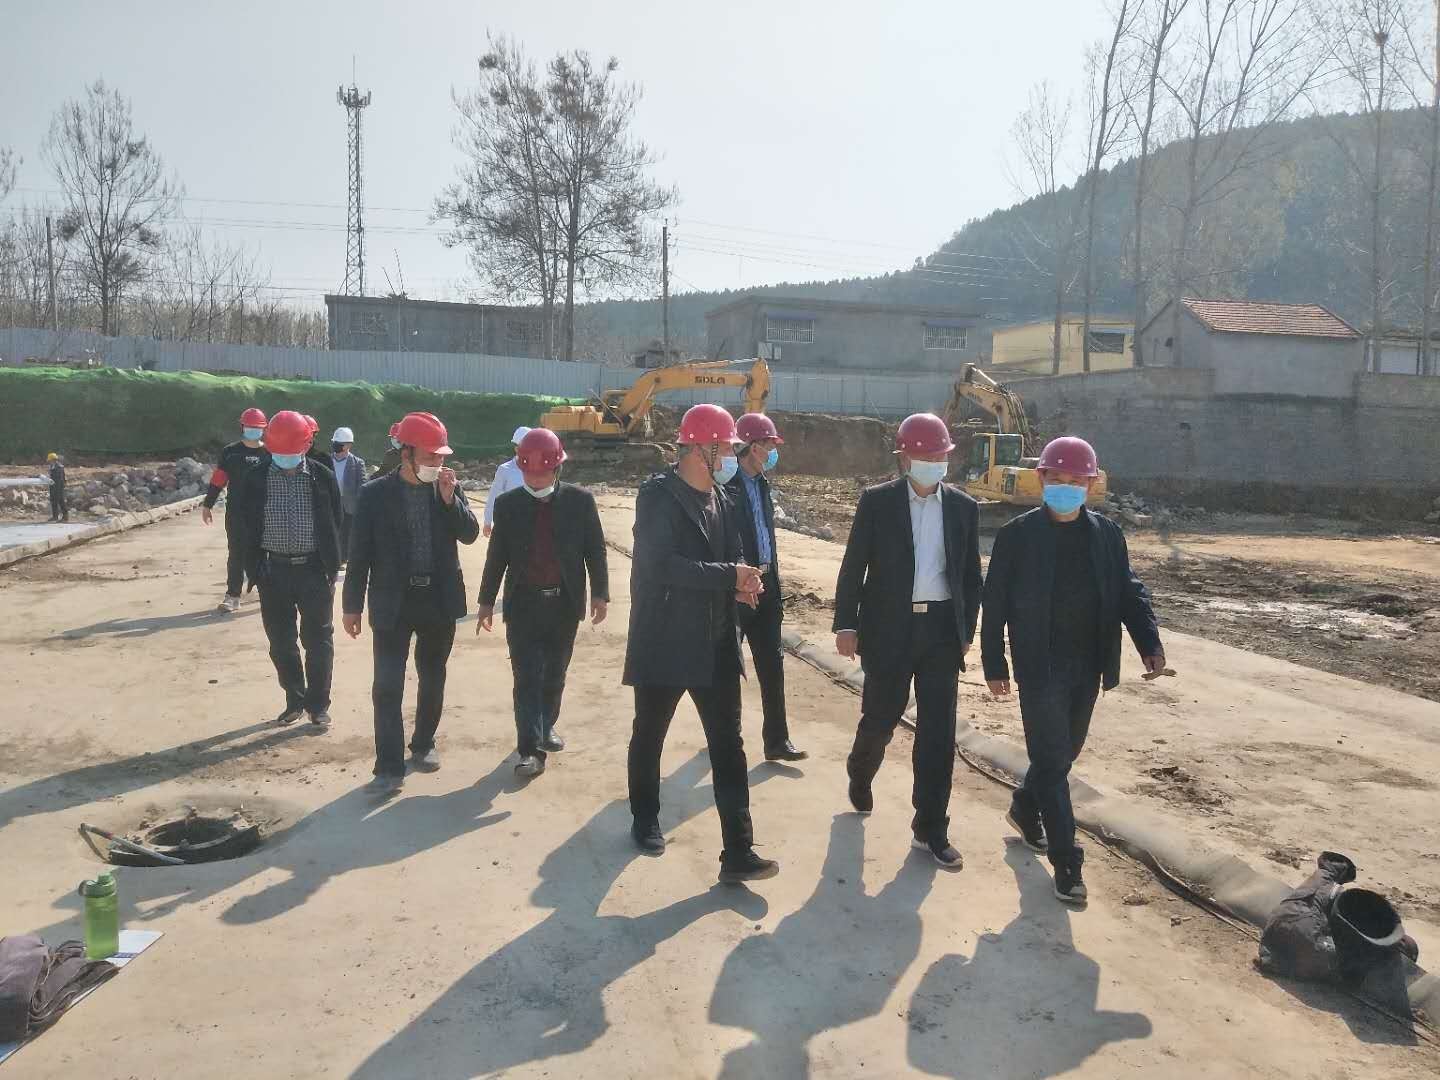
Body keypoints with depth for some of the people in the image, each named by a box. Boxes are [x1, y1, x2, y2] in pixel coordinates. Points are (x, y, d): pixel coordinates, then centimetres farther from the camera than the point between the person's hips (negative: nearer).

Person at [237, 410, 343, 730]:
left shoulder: (322, 478, -4)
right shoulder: (256, 480, -1)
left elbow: (334, 526, 2)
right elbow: (247, 529, 4)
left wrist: (332, 568, 0)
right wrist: (255, 570, -1)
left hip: (314, 570, -1)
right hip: (274, 571, 2)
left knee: (318, 641, 5)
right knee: (281, 643, 9)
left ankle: (318, 704, 18)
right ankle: (295, 701, 25)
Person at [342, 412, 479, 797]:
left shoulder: (449, 489, 2)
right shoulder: (375, 493, -6)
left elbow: (470, 534, -5)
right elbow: (359, 552, -4)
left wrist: (450, 498, -17)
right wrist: (352, 605, -3)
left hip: (439, 600, 3)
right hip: (394, 602, -3)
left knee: (432, 680, 15)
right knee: (387, 686, -4)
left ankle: (423, 746, 33)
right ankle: (390, 767, 2)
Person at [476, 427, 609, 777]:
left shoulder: (580, 500, -2)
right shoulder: (507, 504, -1)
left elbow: (595, 550, 1)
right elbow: (497, 556, 4)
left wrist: (600, 593, -3)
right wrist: (486, 601, 5)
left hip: (564, 603, 1)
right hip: (523, 604, -1)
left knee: (554, 675, 15)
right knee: (527, 677, -4)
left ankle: (546, 726, 35)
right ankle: (531, 749, -3)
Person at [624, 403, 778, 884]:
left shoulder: (721, 497, 8)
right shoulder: (658, 494, -14)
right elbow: (661, 564, -25)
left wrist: (740, 580, -10)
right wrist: (729, 575, -23)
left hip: (716, 643, 6)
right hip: (664, 642, -6)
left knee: (728, 745, 2)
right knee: (649, 736, 14)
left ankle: (738, 852, 4)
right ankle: (645, 820, 37)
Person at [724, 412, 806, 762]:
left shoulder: (760, 483, 12)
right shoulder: (726, 485, -14)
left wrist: (775, 591, 16)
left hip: (764, 584, 7)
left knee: (772, 663, 7)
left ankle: (777, 740, 13)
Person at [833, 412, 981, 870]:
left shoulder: (963, 507, 6)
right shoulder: (876, 501, -2)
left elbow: (971, 575, 11)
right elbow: (853, 567, -3)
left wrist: (966, 630, 7)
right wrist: (845, 625, -7)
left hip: (942, 630, 2)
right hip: (889, 628, -2)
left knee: (938, 731, 2)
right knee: (880, 719, 8)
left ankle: (930, 828, 12)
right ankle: (860, 774, 42)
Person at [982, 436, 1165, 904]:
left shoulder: (1107, 534, 5)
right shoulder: (1017, 535, -6)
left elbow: (1129, 591, 4)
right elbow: (996, 602, -4)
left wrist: (1149, 642, -11)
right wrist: (994, 664, -6)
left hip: (1088, 666, 5)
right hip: (1040, 668, -4)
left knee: (1064, 752, 18)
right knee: (1052, 759, -3)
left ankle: (1024, 809, 43)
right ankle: (1066, 862, 4)